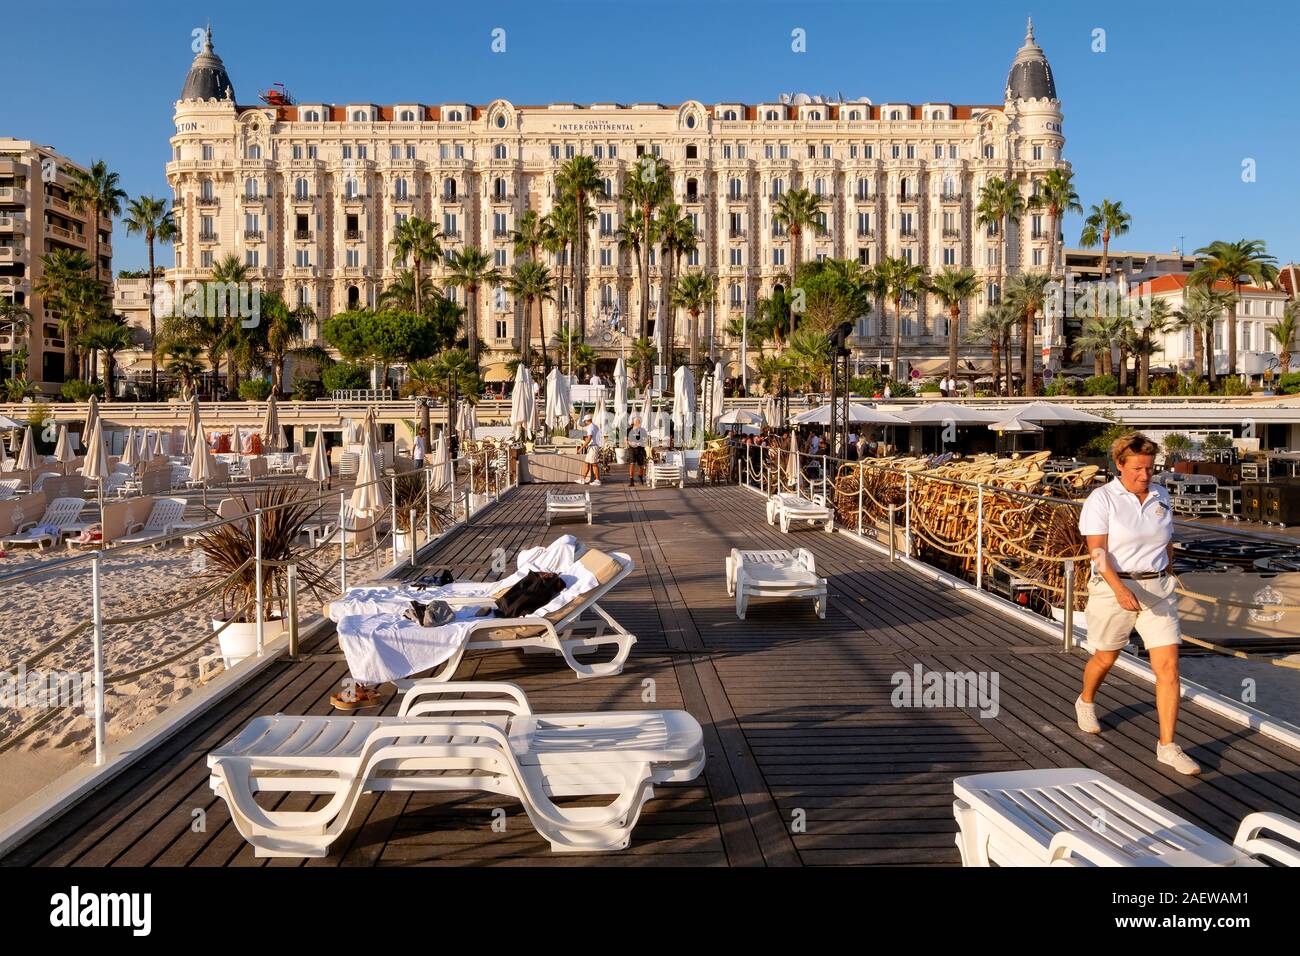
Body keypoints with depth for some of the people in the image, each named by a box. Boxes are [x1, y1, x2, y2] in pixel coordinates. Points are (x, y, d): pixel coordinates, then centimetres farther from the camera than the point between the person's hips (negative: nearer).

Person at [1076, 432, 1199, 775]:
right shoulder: (1102, 499, -11)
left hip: (1158, 589, 4)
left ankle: (1167, 746, 1)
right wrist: (1120, 589, -32)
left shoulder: (1161, 497, 6)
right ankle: (1085, 702, 46)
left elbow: (1167, 543, 18)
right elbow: (1097, 550, -19)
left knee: (1169, 666, -5)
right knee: (1105, 658, 14)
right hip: (1114, 589, -4)